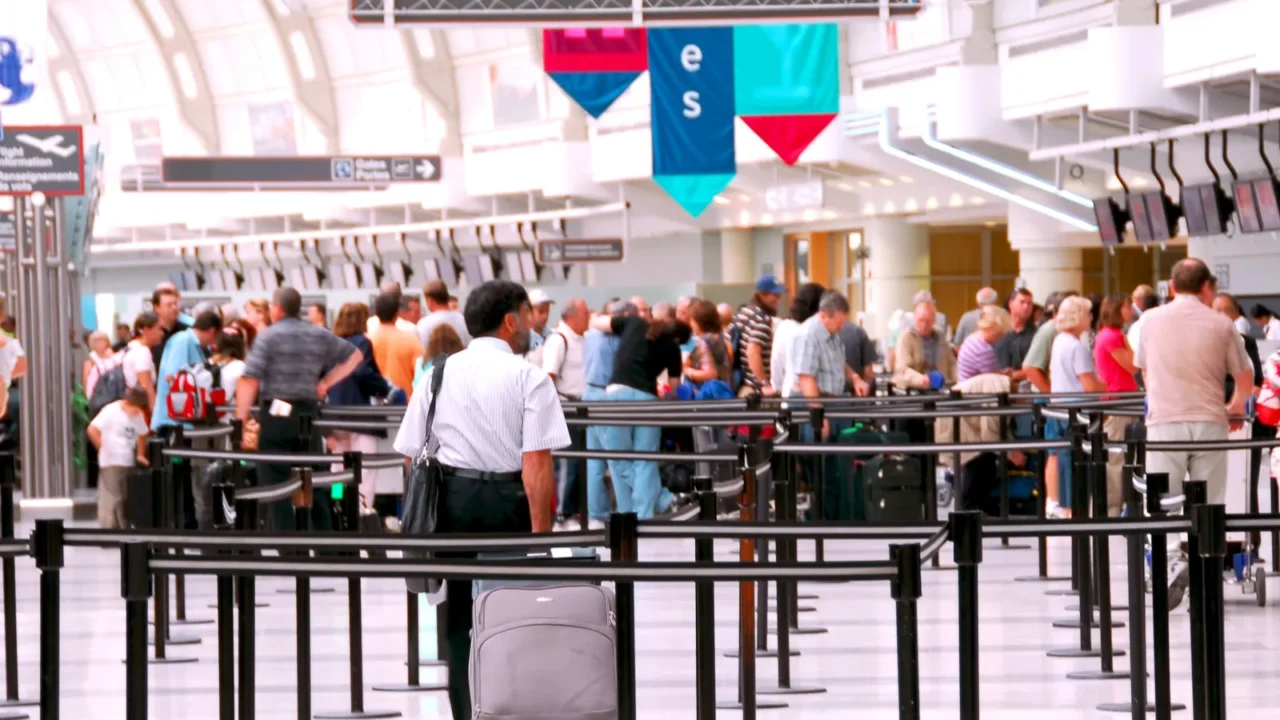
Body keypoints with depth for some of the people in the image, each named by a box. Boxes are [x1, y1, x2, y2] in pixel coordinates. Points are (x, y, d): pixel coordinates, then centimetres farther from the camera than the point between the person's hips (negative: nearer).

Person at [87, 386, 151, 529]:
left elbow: (142, 435, 22)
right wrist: (103, 448, -10)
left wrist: (140, 455, 13)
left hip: (129, 462, 7)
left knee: (126, 499, 9)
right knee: (111, 499, -9)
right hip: (111, 462, -6)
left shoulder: (139, 415, 7)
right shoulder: (111, 411, -12)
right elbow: (92, 429, -14)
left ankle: (124, 529, 16)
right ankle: (108, 528, -7)